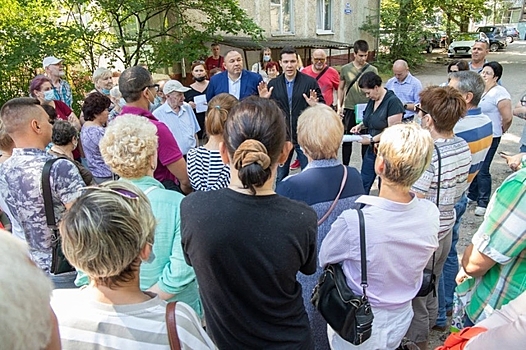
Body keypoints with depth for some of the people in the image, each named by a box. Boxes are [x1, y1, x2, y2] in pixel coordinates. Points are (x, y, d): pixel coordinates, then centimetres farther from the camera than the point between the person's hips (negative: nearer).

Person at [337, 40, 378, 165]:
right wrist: (339, 106, 3)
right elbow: (341, 88, 10)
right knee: (347, 140, 8)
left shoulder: (372, 70, 2)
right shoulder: (345, 69, 3)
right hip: (349, 109, 1)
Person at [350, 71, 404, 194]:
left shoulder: (393, 102, -18)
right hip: (372, 149, 8)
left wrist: (371, 140, -18)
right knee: (364, 183, 13)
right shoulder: (372, 100, 7)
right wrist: (361, 125, 4)